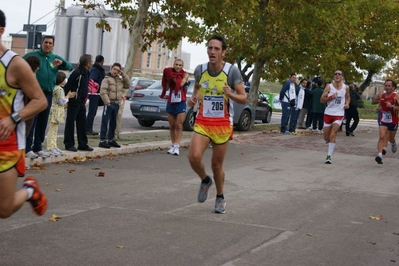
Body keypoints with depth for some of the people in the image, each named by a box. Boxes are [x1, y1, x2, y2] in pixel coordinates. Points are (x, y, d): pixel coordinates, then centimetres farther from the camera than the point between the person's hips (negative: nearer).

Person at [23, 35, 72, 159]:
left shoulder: (56, 58, 12)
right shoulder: (32, 55, 0)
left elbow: (70, 66, 2)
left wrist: (62, 63, -20)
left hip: (48, 94, 5)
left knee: (43, 122, 10)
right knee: (31, 121, -8)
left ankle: (38, 147, 19)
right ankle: (27, 148, -7)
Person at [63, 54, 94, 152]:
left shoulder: (86, 73, 12)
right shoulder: (77, 72, -16)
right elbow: (67, 86, -17)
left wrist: (84, 97, 15)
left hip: (81, 102, 9)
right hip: (74, 102, -9)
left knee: (82, 123, 11)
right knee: (70, 123, 0)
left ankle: (83, 144, 18)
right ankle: (69, 144, 7)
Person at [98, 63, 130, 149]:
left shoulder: (120, 79, 12)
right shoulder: (107, 79, -7)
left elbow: (127, 85, 13)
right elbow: (103, 92, -13)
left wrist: (124, 76, 4)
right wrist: (107, 102, -18)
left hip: (116, 104, 7)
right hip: (109, 104, -7)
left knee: (113, 123, 14)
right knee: (105, 122, -6)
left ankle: (111, 140, 24)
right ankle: (102, 141, -7)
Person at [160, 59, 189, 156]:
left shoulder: (185, 75, -1)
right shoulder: (170, 73, 6)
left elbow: (180, 84, -20)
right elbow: (166, 88, -2)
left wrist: (174, 76, -13)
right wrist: (168, 79, -13)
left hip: (180, 103, -4)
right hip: (170, 103, 4)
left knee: (179, 125, -8)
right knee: (172, 126, 9)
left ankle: (177, 146, -11)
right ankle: (173, 145, 17)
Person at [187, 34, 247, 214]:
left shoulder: (232, 71, -11)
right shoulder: (200, 70, -1)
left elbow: (244, 99, -8)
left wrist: (231, 94, -29)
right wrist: (193, 98, -2)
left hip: (223, 124, -2)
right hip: (202, 122, 2)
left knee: (217, 165, 6)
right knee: (194, 157, -19)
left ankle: (220, 198, 32)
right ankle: (205, 180, 14)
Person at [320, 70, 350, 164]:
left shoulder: (346, 88, 2)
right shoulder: (329, 87, -5)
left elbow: (348, 97, 22)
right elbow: (321, 100, -6)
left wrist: (347, 103, 1)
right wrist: (331, 97, -22)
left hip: (339, 114, -1)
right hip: (328, 113, 1)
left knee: (333, 134, -16)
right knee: (326, 137, 7)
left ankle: (329, 156, -10)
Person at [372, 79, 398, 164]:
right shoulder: (381, 95, -2)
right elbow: (373, 101, 18)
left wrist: (392, 106, -34)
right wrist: (379, 100, 3)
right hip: (383, 120, 1)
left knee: (391, 139, 18)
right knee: (382, 137, -18)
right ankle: (379, 155, -26)